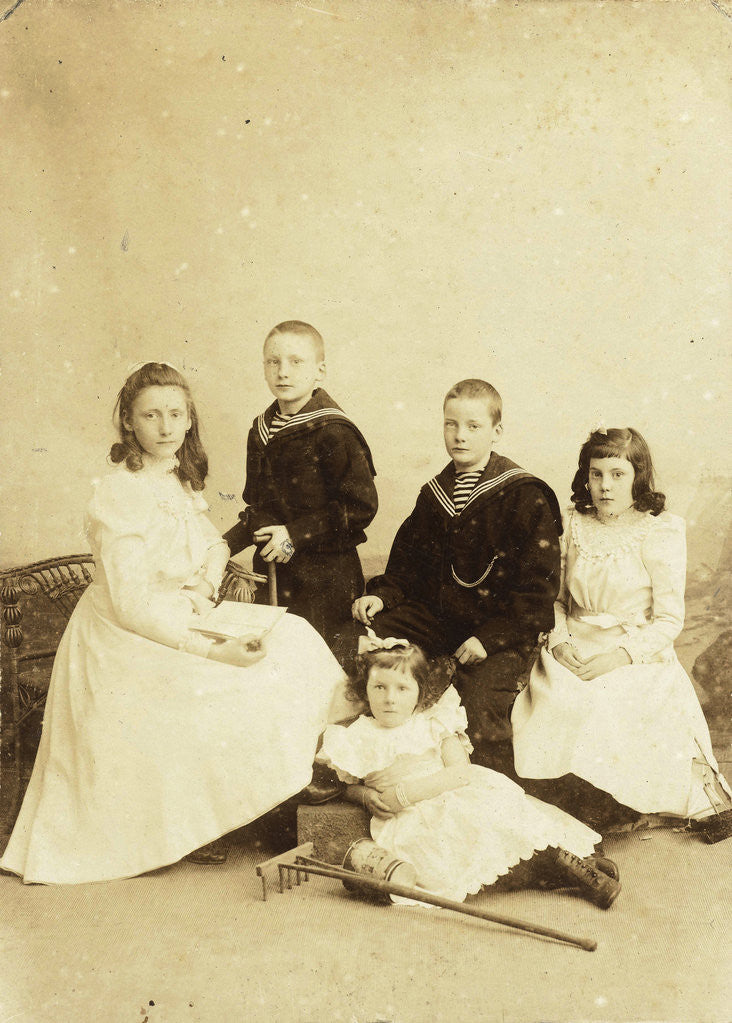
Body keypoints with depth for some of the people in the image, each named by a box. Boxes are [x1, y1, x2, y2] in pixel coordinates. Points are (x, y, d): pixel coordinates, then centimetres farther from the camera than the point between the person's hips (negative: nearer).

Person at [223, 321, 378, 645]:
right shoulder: (261, 430, 10)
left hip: (324, 583, -6)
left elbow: (362, 506, -16)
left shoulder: (333, 433, -13)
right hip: (271, 575, 7)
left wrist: (296, 535, -16)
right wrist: (226, 544, 5)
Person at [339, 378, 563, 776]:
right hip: (434, 616, 6)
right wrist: (383, 594, 0)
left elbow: (538, 587, -11)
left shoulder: (526, 496, -9)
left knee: (479, 699, -31)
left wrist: (492, 638, -21)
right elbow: (408, 561, 21)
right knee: (351, 646, -7)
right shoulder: (434, 493, 10)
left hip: (503, 628, -6)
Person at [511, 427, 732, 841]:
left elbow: (669, 620, -8)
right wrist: (560, 642, -4)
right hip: (572, 659, 4)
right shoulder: (577, 525, 9)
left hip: (637, 663, -4)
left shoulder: (661, 531, -5)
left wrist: (619, 657, -19)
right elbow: (558, 597, 15)